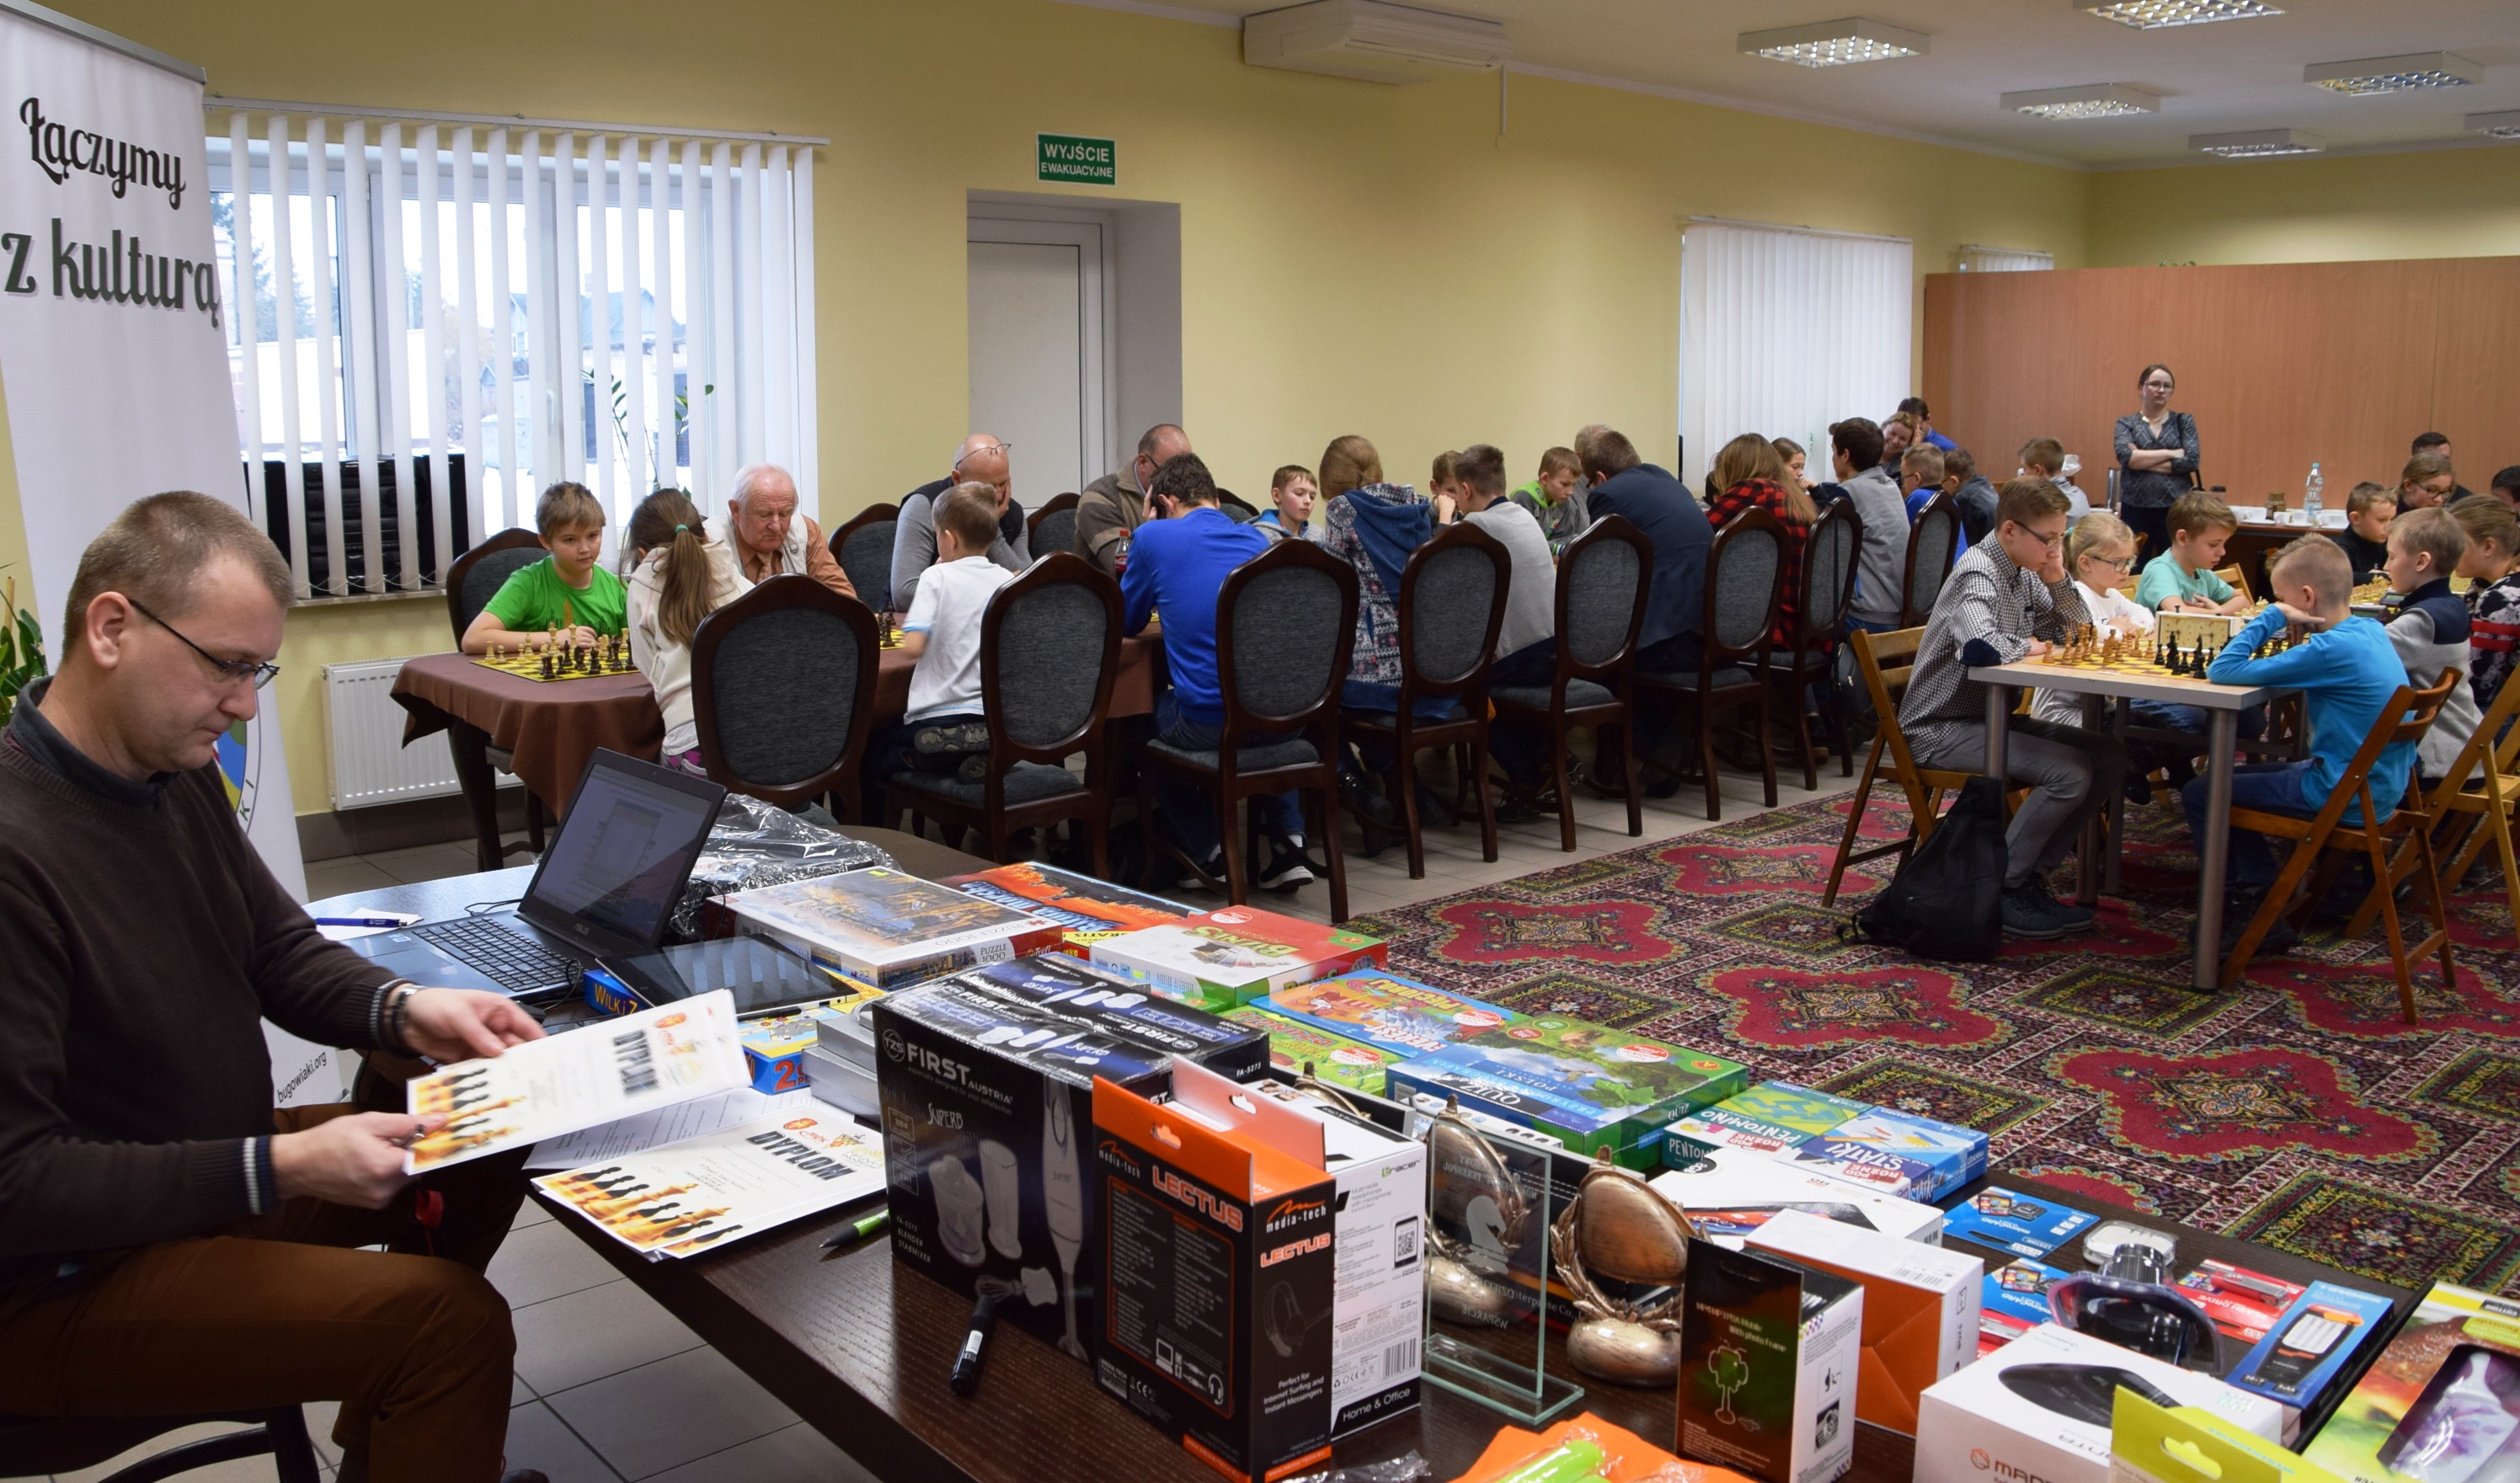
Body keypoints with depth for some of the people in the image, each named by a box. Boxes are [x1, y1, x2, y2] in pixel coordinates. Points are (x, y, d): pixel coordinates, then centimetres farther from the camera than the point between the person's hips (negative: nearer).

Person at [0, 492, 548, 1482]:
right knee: (453, 1321, -22)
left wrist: (406, 1010, -8)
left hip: (210, 1169, 10)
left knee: (487, 1148, 15)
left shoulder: (178, 775, 1)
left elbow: (279, 949, 11)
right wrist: (280, 1170, -29)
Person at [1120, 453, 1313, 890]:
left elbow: (1128, 622, 14)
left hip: (1208, 725, -4)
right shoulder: (1256, 539, 13)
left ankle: (1208, 852, 21)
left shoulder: (1154, 537, -1)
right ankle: (1289, 841, 23)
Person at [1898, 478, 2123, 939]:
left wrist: (2057, 578, 1)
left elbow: (2078, 630, 19)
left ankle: (2030, 874, 5)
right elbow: (1979, 647, -38)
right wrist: (2027, 646, -17)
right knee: (2070, 772, -23)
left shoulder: (2024, 574, 9)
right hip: (1940, 728, -9)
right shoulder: (1978, 569, -18)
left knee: (2109, 758, -1)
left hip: (1991, 716, 9)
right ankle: (1999, 890, -9)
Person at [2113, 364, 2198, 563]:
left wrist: (2142, 460, -8)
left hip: (2175, 510, 0)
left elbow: (2191, 461, -6)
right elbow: (2126, 456, -11)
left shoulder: (2183, 421, 9)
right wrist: (2170, 453, -10)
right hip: (2135, 510, 0)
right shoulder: (2126, 423, 8)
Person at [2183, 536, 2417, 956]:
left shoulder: (2331, 650, -25)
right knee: (2229, 778, 24)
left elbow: (2222, 672, -26)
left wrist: (2273, 617, -16)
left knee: (2199, 793, -3)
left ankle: (2246, 912, 7)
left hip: (2343, 796, -10)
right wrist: (2301, 635, 1)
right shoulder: (2372, 631, 2)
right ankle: (2259, 895, 21)